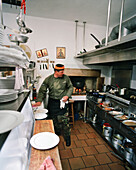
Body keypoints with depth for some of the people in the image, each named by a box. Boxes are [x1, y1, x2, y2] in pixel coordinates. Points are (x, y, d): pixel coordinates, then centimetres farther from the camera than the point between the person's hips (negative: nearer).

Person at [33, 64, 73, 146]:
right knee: (54, 119, 13)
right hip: (52, 102, 1)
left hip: (63, 102, -1)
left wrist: (67, 96, -8)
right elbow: (42, 90, -3)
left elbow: (70, 87, 7)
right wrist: (39, 101, -13)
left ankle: (67, 137, 22)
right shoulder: (48, 79, -6)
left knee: (64, 120, 1)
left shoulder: (66, 78, -4)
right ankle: (57, 133, 40)